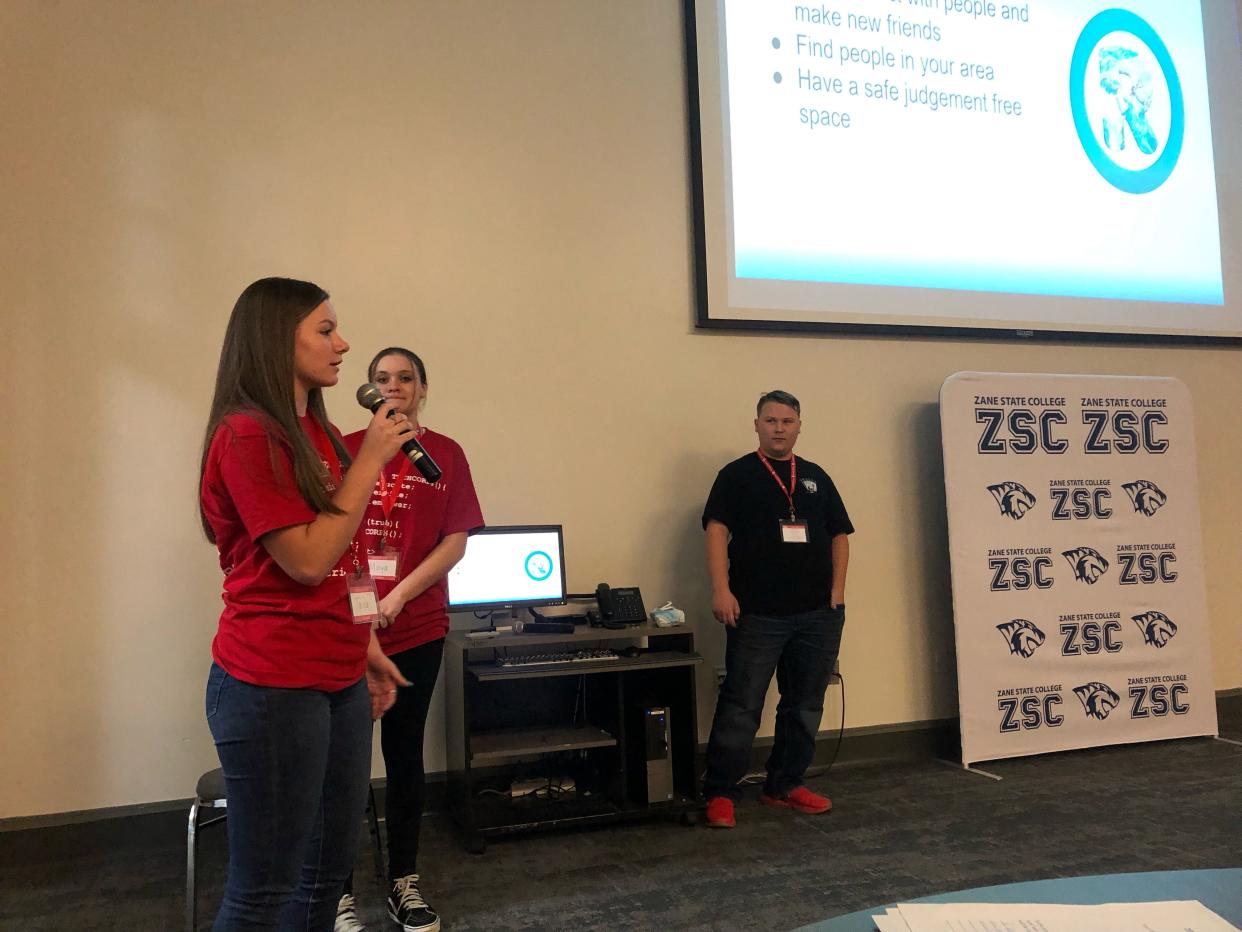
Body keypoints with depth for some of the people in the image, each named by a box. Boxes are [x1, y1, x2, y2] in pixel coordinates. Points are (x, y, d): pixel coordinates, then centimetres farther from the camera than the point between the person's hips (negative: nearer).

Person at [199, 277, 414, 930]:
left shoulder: (318, 432, 12)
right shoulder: (246, 435, -14)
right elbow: (307, 561, -18)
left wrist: (366, 650, 18)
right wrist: (369, 460, -14)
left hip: (339, 679, 9)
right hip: (273, 686, -8)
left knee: (329, 869, 17)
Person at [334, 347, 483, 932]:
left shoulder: (445, 455, 4)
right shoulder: (345, 450, 4)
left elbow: (456, 540, -1)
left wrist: (398, 597, -11)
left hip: (416, 627, 1)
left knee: (405, 754, 12)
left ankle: (404, 885, 26)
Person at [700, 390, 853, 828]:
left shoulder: (816, 477, 14)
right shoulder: (736, 475, 2)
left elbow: (839, 535, 16)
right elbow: (717, 530, -6)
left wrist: (836, 590, 5)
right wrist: (721, 590, -17)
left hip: (818, 614, 5)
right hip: (756, 615, -5)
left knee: (804, 707, 12)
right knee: (741, 707, -2)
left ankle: (785, 785, 26)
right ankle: (720, 794, 8)